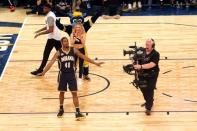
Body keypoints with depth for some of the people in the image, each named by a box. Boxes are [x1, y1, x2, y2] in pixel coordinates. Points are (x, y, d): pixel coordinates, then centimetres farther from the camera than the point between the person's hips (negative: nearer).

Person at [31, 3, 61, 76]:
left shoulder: (49, 16, -19)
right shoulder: (51, 14, 13)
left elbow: (50, 30, -25)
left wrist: (39, 34, -22)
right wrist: (39, 30, 21)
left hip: (52, 37, -10)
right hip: (57, 36, 10)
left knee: (46, 53, -5)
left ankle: (40, 70, -3)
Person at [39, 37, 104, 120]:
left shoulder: (73, 50, -2)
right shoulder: (59, 53, -6)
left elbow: (83, 57, 3)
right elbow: (51, 62, -11)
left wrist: (95, 63, 1)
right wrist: (43, 72, -21)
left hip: (71, 74, 0)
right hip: (62, 74, 0)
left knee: (74, 93, -3)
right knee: (61, 92, 12)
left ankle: (78, 112, -3)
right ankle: (61, 109, 32)